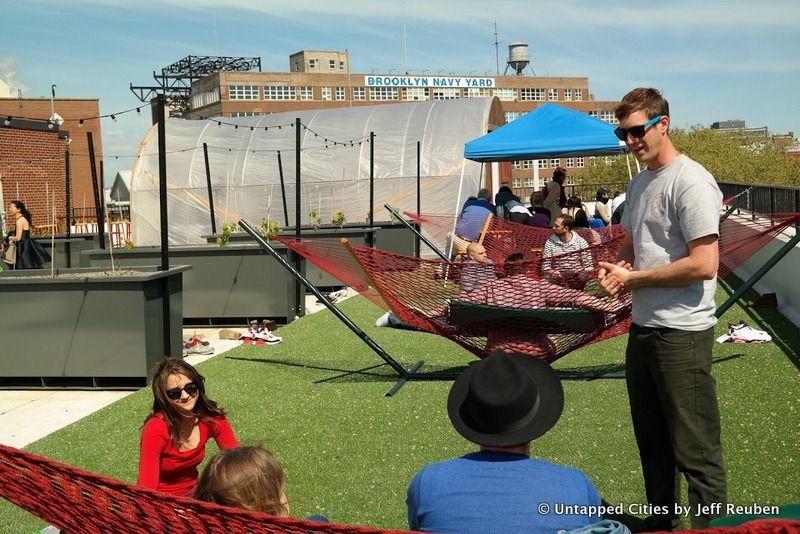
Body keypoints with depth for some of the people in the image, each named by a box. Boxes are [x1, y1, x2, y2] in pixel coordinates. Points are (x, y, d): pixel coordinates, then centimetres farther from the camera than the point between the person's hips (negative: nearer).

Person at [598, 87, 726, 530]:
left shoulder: (690, 182, -15)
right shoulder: (639, 183, 13)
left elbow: (704, 264, -22)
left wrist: (632, 278, -14)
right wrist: (615, 267, 1)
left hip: (682, 333, -9)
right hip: (643, 328, 10)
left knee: (696, 450, -5)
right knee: (652, 442, 20)